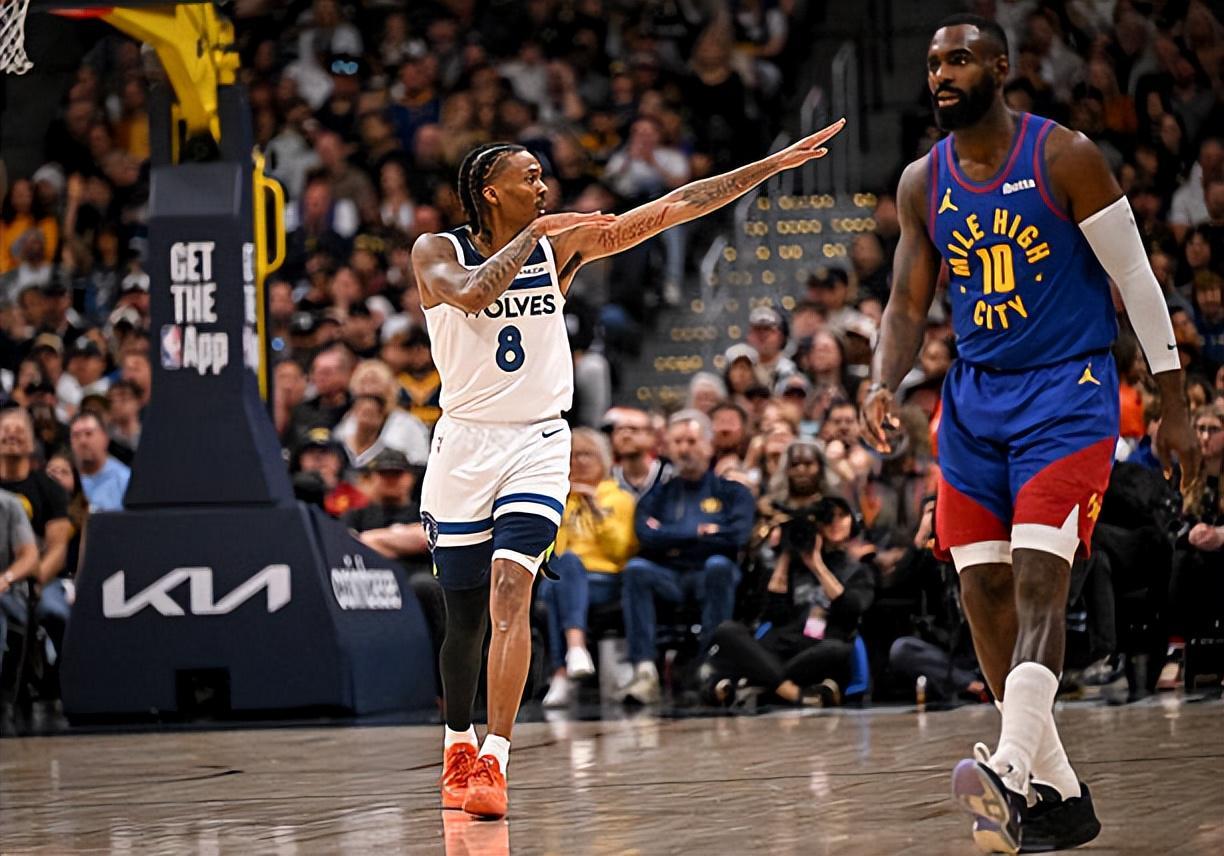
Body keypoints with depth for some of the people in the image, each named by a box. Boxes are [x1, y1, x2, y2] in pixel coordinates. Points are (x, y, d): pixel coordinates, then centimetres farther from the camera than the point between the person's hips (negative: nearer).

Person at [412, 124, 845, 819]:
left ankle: (494, 762, -24)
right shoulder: (437, 253, -4)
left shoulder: (561, 243, 3)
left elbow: (676, 207, 1)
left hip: (539, 443, 0)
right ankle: (459, 749, 31)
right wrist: (535, 233, -19)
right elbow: (470, 294, -28)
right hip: (466, 442, 0)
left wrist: (779, 163, -2)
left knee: (510, 591, -19)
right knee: (465, 615, 8)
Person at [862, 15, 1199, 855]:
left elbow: (1136, 279, -6)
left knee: (1038, 581, -20)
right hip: (974, 402, 6)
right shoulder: (922, 183, 6)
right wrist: (884, 385, -11)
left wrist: (1175, 408, -5)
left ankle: (1011, 771, -36)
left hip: (1068, 396, -6)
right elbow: (908, 303, 9)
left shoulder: (1065, 157, -9)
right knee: (986, 598, 2)